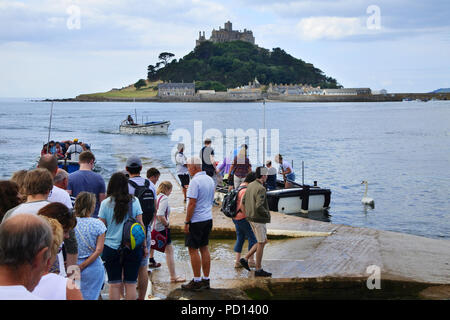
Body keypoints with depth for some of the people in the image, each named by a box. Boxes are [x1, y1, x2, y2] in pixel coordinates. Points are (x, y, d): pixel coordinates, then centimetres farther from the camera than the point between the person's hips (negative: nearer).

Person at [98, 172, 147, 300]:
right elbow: (140, 225, -1)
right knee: (131, 284, 7)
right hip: (132, 248, 0)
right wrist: (144, 245, 7)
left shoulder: (105, 203, -3)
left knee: (114, 284, 6)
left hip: (111, 248, 0)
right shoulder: (134, 201, -3)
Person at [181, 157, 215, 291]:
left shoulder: (195, 181, -17)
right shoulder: (210, 179, 11)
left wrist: (186, 222, -15)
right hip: (208, 219, 9)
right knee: (204, 248, 13)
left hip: (196, 220, -9)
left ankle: (197, 282, 1)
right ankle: (206, 280, 17)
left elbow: (192, 203, -20)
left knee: (193, 250, -2)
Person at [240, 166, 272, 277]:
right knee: (261, 244, 2)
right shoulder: (261, 189, -20)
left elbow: (243, 201, 14)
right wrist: (267, 214, -12)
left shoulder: (250, 185, 7)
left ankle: (245, 259, 15)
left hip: (251, 217, 9)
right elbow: (259, 206, -28)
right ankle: (258, 270, 9)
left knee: (264, 241, 18)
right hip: (259, 219, -9)